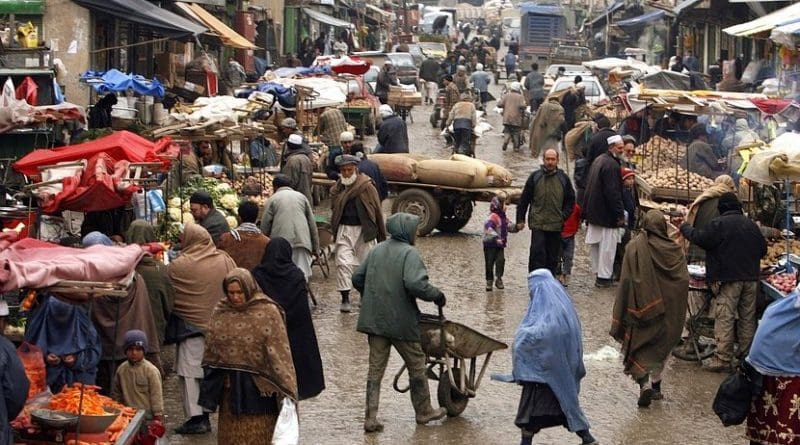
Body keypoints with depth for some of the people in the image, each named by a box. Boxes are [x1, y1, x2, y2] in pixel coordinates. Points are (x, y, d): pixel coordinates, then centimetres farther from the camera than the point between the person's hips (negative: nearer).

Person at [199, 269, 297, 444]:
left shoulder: (268, 312, -11)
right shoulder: (220, 312, 4)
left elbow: (279, 351, -14)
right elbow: (211, 349, 13)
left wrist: (287, 389, -19)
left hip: (258, 386, -5)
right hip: (229, 386, 5)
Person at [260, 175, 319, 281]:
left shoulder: (272, 199, 10)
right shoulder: (301, 196, 17)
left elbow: (265, 225, 6)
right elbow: (312, 223, 14)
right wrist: (315, 247, 17)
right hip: (302, 240, 2)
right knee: (302, 275, 1)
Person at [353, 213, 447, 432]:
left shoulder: (376, 250, 8)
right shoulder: (409, 253, -13)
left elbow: (357, 278, 12)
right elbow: (415, 284, -26)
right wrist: (436, 295, -10)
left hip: (374, 320, 6)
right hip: (402, 321, -6)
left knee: (375, 369, 8)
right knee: (416, 366, 13)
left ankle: (370, 418, 4)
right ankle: (423, 412, 25)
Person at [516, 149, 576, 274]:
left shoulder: (563, 179, 7)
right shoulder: (535, 177, 3)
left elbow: (570, 200, 14)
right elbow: (524, 200, 6)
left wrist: (564, 216, 1)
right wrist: (520, 219, 3)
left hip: (556, 225, 2)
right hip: (537, 223, -2)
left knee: (553, 257, 7)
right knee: (537, 253, -12)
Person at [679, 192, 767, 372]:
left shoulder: (719, 224, -9)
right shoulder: (751, 225, 12)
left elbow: (699, 238, -10)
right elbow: (763, 249, 19)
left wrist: (684, 228, 8)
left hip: (728, 278, -6)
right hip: (751, 279, 6)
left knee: (725, 319, -5)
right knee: (747, 318, 12)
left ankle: (723, 360, -8)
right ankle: (747, 356, 18)